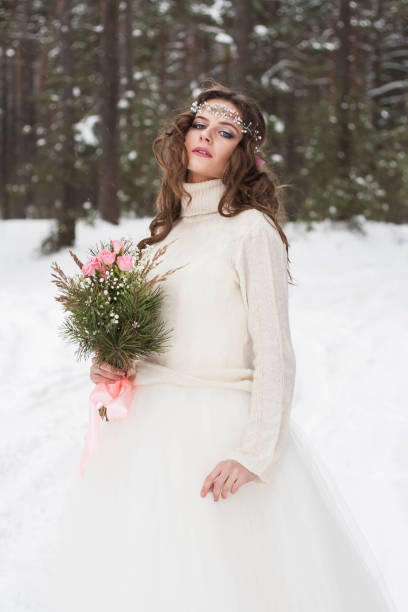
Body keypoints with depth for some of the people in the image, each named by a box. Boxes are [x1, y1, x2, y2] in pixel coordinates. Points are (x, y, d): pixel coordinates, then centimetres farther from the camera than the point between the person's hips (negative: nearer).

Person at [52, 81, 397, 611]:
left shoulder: (251, 230, -8)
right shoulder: (168, 230, 13)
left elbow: (274, 355, -13)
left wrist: (255, 453, -21)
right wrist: (116, 365, 3)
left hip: (220, 427, -7)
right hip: (152, 428, 7)